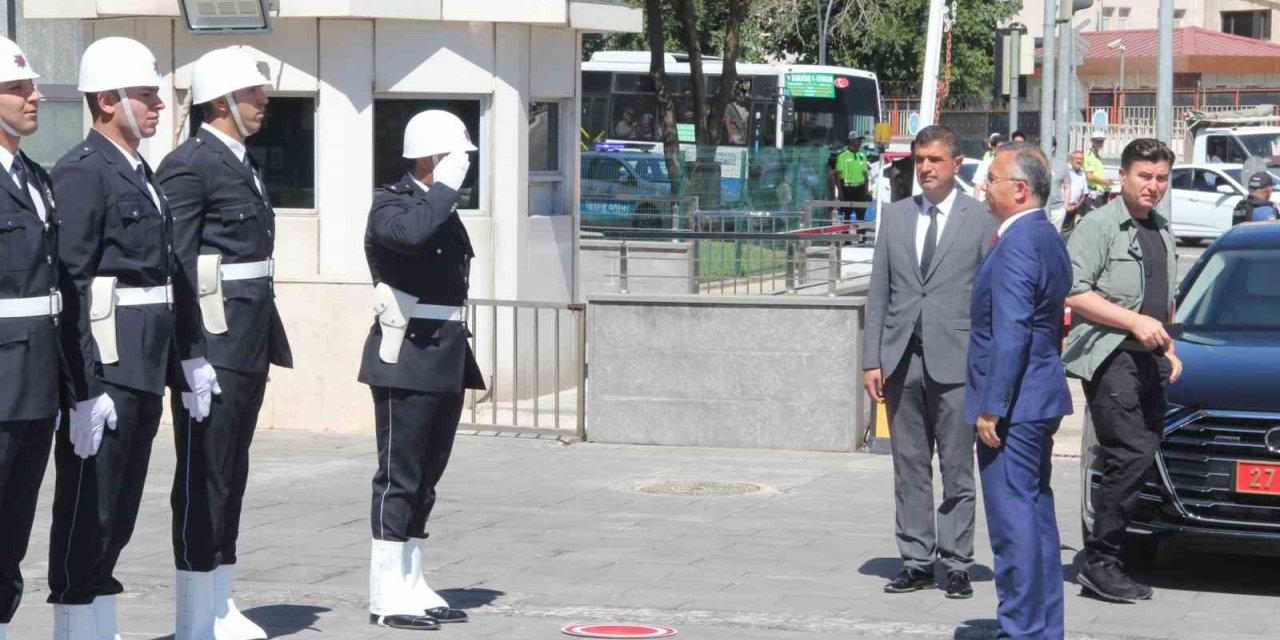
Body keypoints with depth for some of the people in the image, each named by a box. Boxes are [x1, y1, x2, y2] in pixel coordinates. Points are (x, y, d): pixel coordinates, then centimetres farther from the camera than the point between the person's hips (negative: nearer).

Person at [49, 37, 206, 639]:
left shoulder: (141, 172, 17)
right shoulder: (81, 172, -11)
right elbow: (68, 283, -17)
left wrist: (186, 359, 16)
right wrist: (86, 386, -21)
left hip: (145, 372, 9)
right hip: (104, 366, -9)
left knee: (119, 509, 13)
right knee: (88, 506, -3)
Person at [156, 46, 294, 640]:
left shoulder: (244, 162, 17)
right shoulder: (189, 165, -11)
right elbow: (176, 265, -16)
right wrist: (191, 357, -21)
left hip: (250, 344, 9)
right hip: (212, 340, -9)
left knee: (231, 474, 13)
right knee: (203, 476, -4)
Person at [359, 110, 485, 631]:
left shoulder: (442, 209, 18)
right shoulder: (391, 205, -8)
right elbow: (411, 234, -34)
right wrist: (446, 186, -22)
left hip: (445, 362, 9)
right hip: (408, 359, -9)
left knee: (425, 479, 11)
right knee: (399, 478, -6)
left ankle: (411, 586, 17)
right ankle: (387, 596, -3)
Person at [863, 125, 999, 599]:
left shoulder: (980, 219, 2)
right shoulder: (895, 216, 12)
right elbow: (879, 292, 11)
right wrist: (872, 359, 4)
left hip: (955, 361, -3)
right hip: (901, 360, 4)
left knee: (957, 469, 0)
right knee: (909, 468, 7)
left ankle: (957, 565, 6)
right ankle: (916, 562, 13)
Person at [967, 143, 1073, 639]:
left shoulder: (1017, 244, -17)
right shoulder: (1048, 238, 15)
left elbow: (1011, 332, -23)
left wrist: (991, 407, -21)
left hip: (1013, 404, -11)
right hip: (1039, 400, 11)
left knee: (1014, 518, -7)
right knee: (1036, 515, 15)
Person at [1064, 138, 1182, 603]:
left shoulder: (1161, 232, 22)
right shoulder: (1099, 226, -5)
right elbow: (1074, 292, -15)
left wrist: (1169, 350, 21)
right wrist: (1135, 322, -18)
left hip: (1149, 361, 8)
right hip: (1109, 358, -8)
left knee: (1139, 460, 4)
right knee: (1129, 457, -17)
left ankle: (1104, 563, 9)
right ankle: (1100, 561, -13)